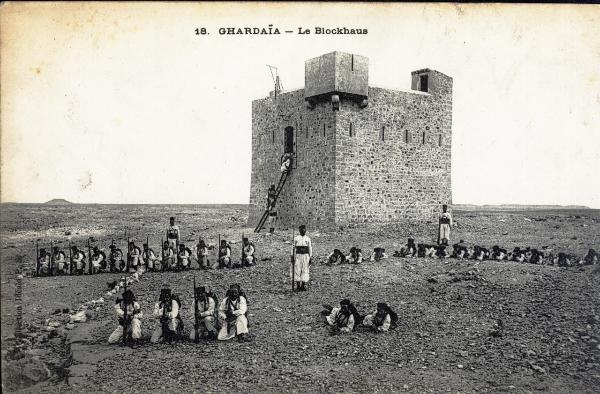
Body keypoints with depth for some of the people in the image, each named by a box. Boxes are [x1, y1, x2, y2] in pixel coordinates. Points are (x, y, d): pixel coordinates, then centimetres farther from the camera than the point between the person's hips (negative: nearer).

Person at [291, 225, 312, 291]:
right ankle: (298, 286, 7)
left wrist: (310, 258, 4)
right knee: (297, 270, -1)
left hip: (306, 256, 1)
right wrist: (292, 257, 1)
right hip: (298, 256, -1)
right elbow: (293, 247, 6)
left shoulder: (308, 238, 7)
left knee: (305, 271, -2)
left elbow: (310, 248, 8)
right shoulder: (296, 238, 4)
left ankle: (303, 286, 5)